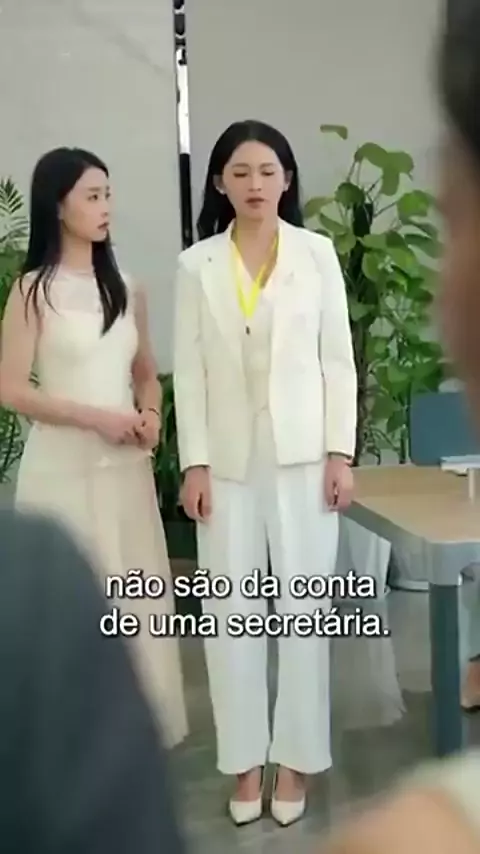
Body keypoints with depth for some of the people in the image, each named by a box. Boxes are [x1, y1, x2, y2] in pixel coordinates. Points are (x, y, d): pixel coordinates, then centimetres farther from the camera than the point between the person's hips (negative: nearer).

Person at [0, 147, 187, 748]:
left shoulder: (127, 291, 11)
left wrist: (150, 415, -3)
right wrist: (97, 418, -16)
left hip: (126, 467, 5)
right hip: (64, 467, -5)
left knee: (136, 604, 7)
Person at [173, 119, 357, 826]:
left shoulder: (317, 253, 2)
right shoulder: (197, 264, 4)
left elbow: (338, 359, 1)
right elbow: (189, 370, 2)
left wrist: (341, 453, -4)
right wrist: (193, 463, -4)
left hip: (301, 452, -1)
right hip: (228, 457, 1)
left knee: (302, 606, 4)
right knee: (231, 610, 5)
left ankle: (295, 756, 18)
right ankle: (245, 759, 18)